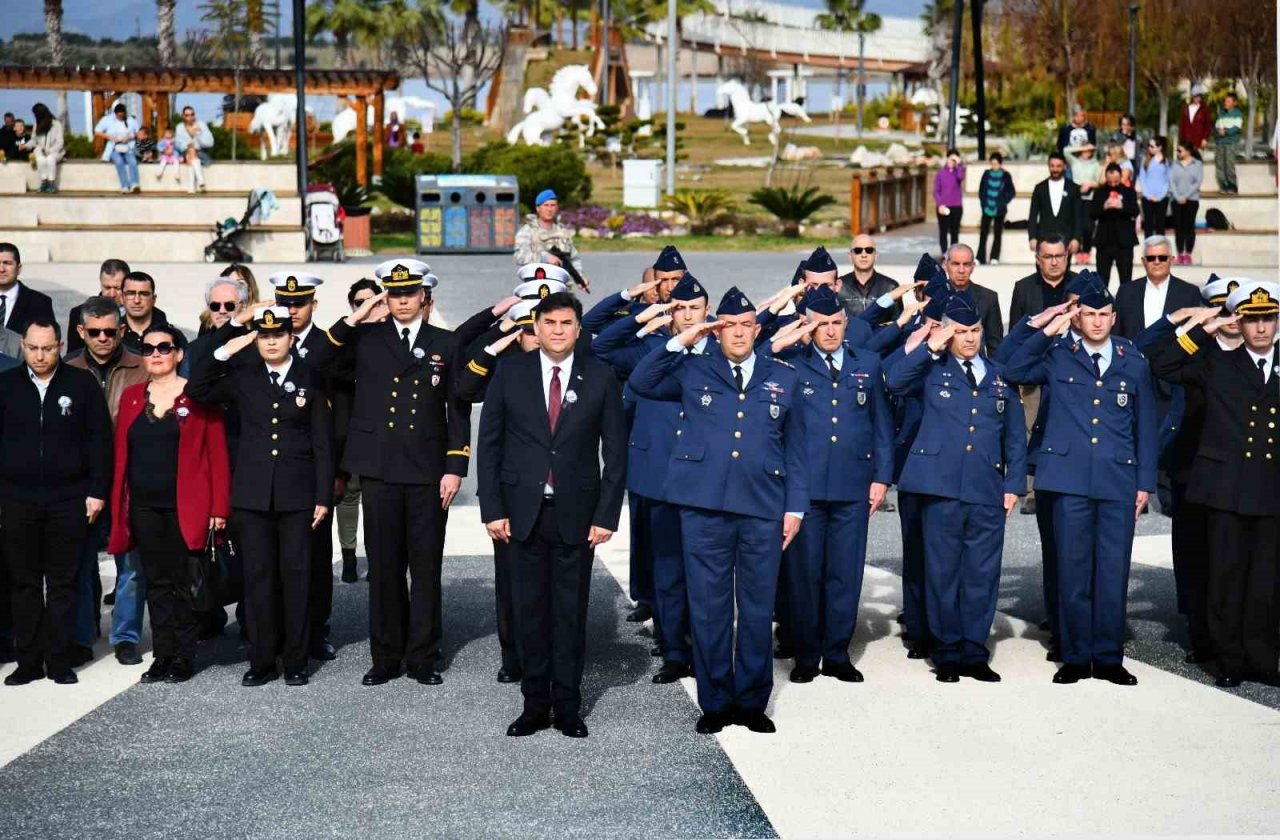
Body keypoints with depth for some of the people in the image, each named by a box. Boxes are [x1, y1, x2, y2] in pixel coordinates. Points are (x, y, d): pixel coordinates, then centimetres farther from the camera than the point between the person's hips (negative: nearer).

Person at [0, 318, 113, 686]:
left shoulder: (82, 383, 1)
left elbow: (100, 439, 0)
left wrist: (97, 491, -5)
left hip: (68, 499, -2)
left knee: (62, 583, 4)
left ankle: (59, 660, 10)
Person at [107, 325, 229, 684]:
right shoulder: (131, 396, 10)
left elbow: (217, 453, -4)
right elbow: (120, 454, 9)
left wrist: (219, 507, -9)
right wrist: (117, 504, 2)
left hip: (185, 506, -4)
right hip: (144, 506, 4)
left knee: (183, 582, 0)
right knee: (156, 582, 7)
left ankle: (184, 658, 8)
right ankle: (162, 656, 13)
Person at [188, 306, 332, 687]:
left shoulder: (310, 378, 4)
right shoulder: (243, 377, 9)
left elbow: (322, 443, 3)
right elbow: (197, 391, 1)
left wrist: (323, 496, -2)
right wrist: (224, 353, -8)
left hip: (297, 494, -2)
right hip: (253, 494, 2)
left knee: (296, 575, 1)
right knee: (258, 576, 3)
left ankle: (295, 661, 10)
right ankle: (262, 661, 10)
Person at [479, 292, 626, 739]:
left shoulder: (601, 378, 2)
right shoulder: (510, 373, 3)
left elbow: (615, 451, 2)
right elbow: (489, 443, 4)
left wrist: (606, 515, -4)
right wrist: (492, 509, -3)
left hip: (576, 513, 0)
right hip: (524, 511, 1)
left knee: (571, 612, 5)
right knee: (530, 610, 5)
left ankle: (568, 706, 15)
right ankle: (535, 704, 15)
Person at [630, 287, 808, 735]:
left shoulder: (783, 378, 12)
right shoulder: (694, 371, 10)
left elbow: (795, 450, 12)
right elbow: (641, 382, 1)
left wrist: (795, 507, 5)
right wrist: (679, 341, -3)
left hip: (763, 509, 1)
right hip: (704, 508, -1)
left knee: (758, 609, 6)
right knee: (708, 608, 3)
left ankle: (752, 702, 17)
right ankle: (715, 702, 13)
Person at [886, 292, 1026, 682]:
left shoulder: (1000, 376, 14)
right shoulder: (933, 370, 7)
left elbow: (1015, 435, 16)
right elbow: (894, 382, -12)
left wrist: (1014, 484, 8)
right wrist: (930, 348, -12)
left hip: (988, 492, 2)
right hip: (941, 487, -2)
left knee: (983, 574, 5)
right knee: (943, 572, 2)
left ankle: (974, 653, 15)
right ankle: (947, 653, 12)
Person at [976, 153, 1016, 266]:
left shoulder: (1006, 176, -3)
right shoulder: (986, 174, 3)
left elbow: (1012, 192, 2)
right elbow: (981, 190, 10)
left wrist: (1003, 202, -4)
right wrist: (983, 203, 2)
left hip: (999, 210, -2)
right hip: (987, 208, 2)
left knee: (997, 233, 3)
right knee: (983, 233, -1)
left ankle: (995, 258, 7)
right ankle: (980, 258, 2)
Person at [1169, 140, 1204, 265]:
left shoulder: (1197, 164, 2)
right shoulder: (1175, 165, 9)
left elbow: (1198, 182, -5)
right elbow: (1171, 181, 2)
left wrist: (1186, 196, -12)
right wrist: (1177, 196, -11)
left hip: (1191, 200, -2)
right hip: (1177, 200, 2)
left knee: (1189, 227, -2)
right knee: (1178, 227, 1)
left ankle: (1188, 254, 1)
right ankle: (1180, 254, 5)